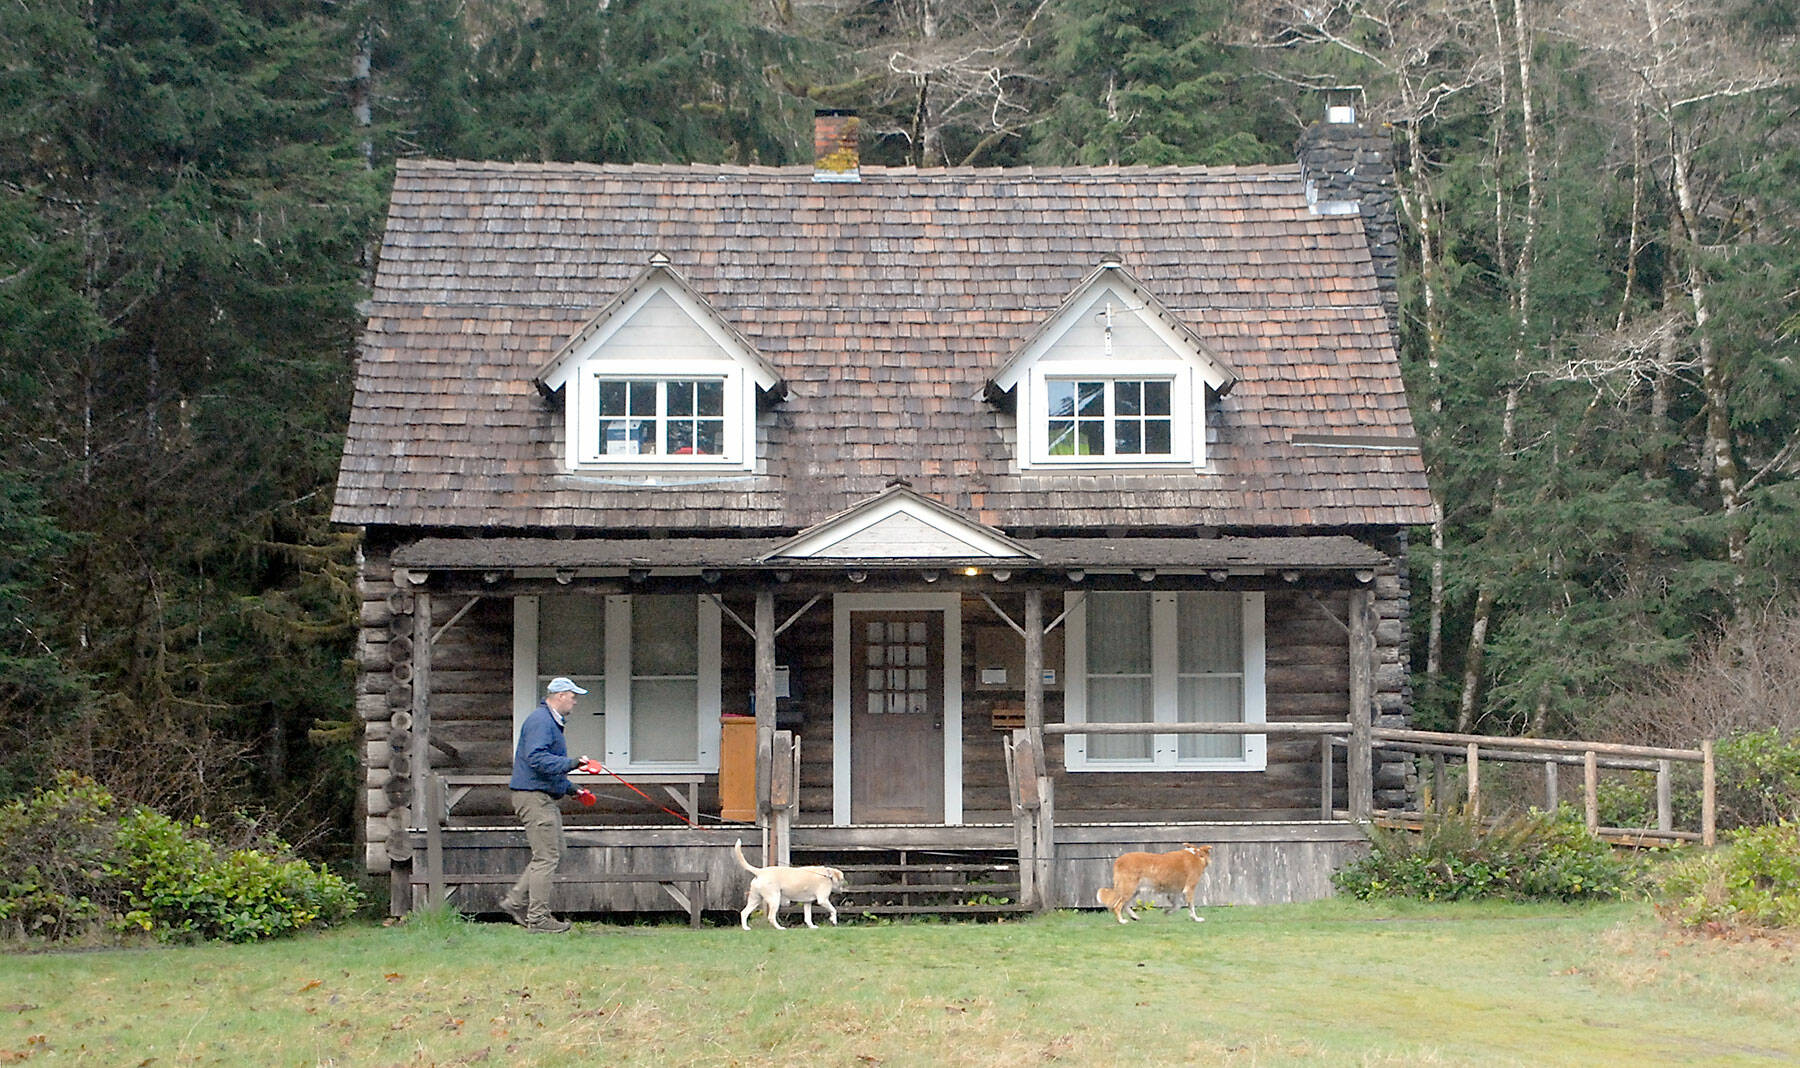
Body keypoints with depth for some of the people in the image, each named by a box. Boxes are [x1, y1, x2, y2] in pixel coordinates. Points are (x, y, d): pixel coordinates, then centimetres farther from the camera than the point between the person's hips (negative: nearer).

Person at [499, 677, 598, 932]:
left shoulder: (552, 722, 21)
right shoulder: (540, 721, -14)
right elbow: (537, 758, -27)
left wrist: (570, 788, 23)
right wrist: (571, 763, -28)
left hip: (546, 799, 11)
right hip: (534, 797, -11)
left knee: (553, 854, 13)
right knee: (546, 857, -8)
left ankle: (515, 901, 15)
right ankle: (538, 918, -5)